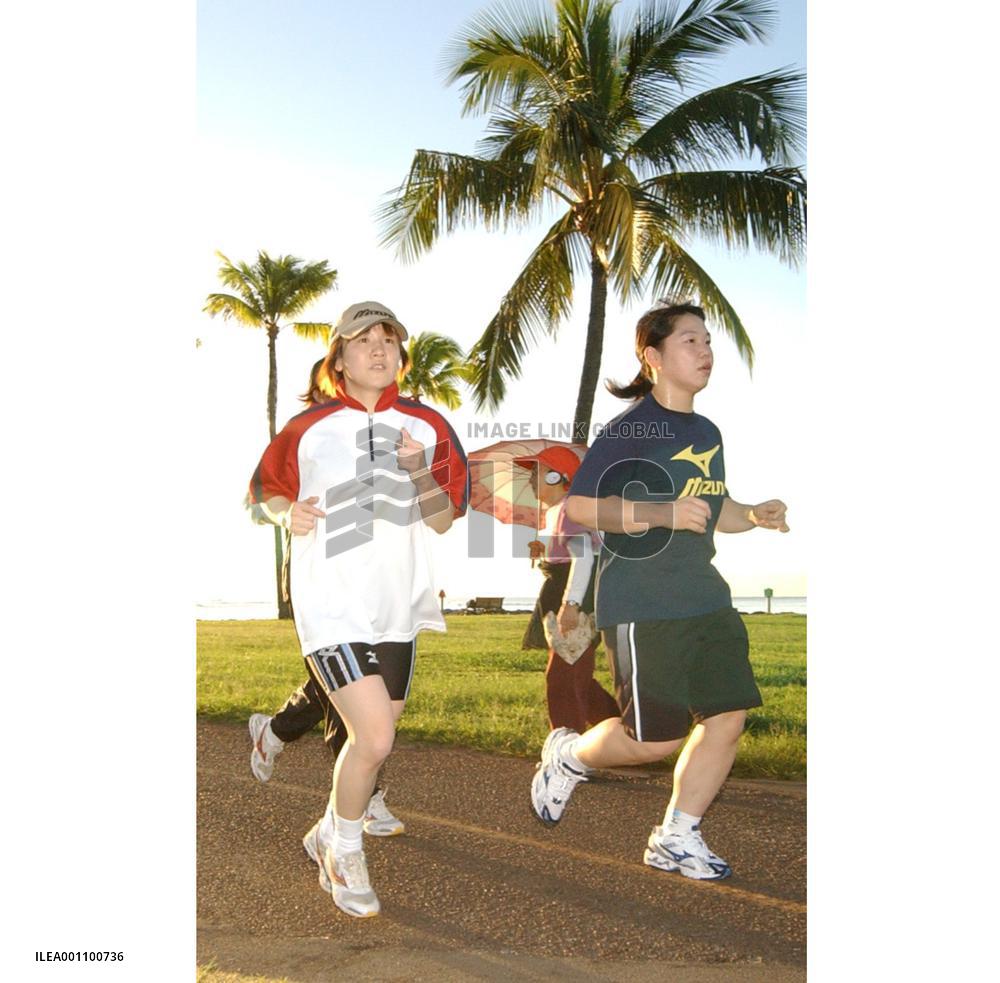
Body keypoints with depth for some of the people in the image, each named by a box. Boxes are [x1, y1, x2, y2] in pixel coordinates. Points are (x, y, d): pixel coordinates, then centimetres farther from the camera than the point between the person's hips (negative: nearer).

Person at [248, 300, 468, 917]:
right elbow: (266, 489, 12)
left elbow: (442, 522, 3)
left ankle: (329, 833, 43)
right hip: (331, 606, -4)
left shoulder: (426, 427, 4)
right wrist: (287, 513, -10)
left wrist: (419, 473, -15)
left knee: (374, 738, 15)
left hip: (396, 610, 4)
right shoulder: (309, 430, -2)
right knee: (375, 739, -16)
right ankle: (345, 850, 13)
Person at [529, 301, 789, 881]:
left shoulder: (707, 432, 14)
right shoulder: (633, 428, -10)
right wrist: (660, 513, -25)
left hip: (705, 596, 8)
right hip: (642, 606, -8)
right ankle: (569, 754, 26)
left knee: (728, 716, 2)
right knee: (658, 737, -4)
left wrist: (755, 516, 6)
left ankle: (676, 837, 19)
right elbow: (577, 505, -15)